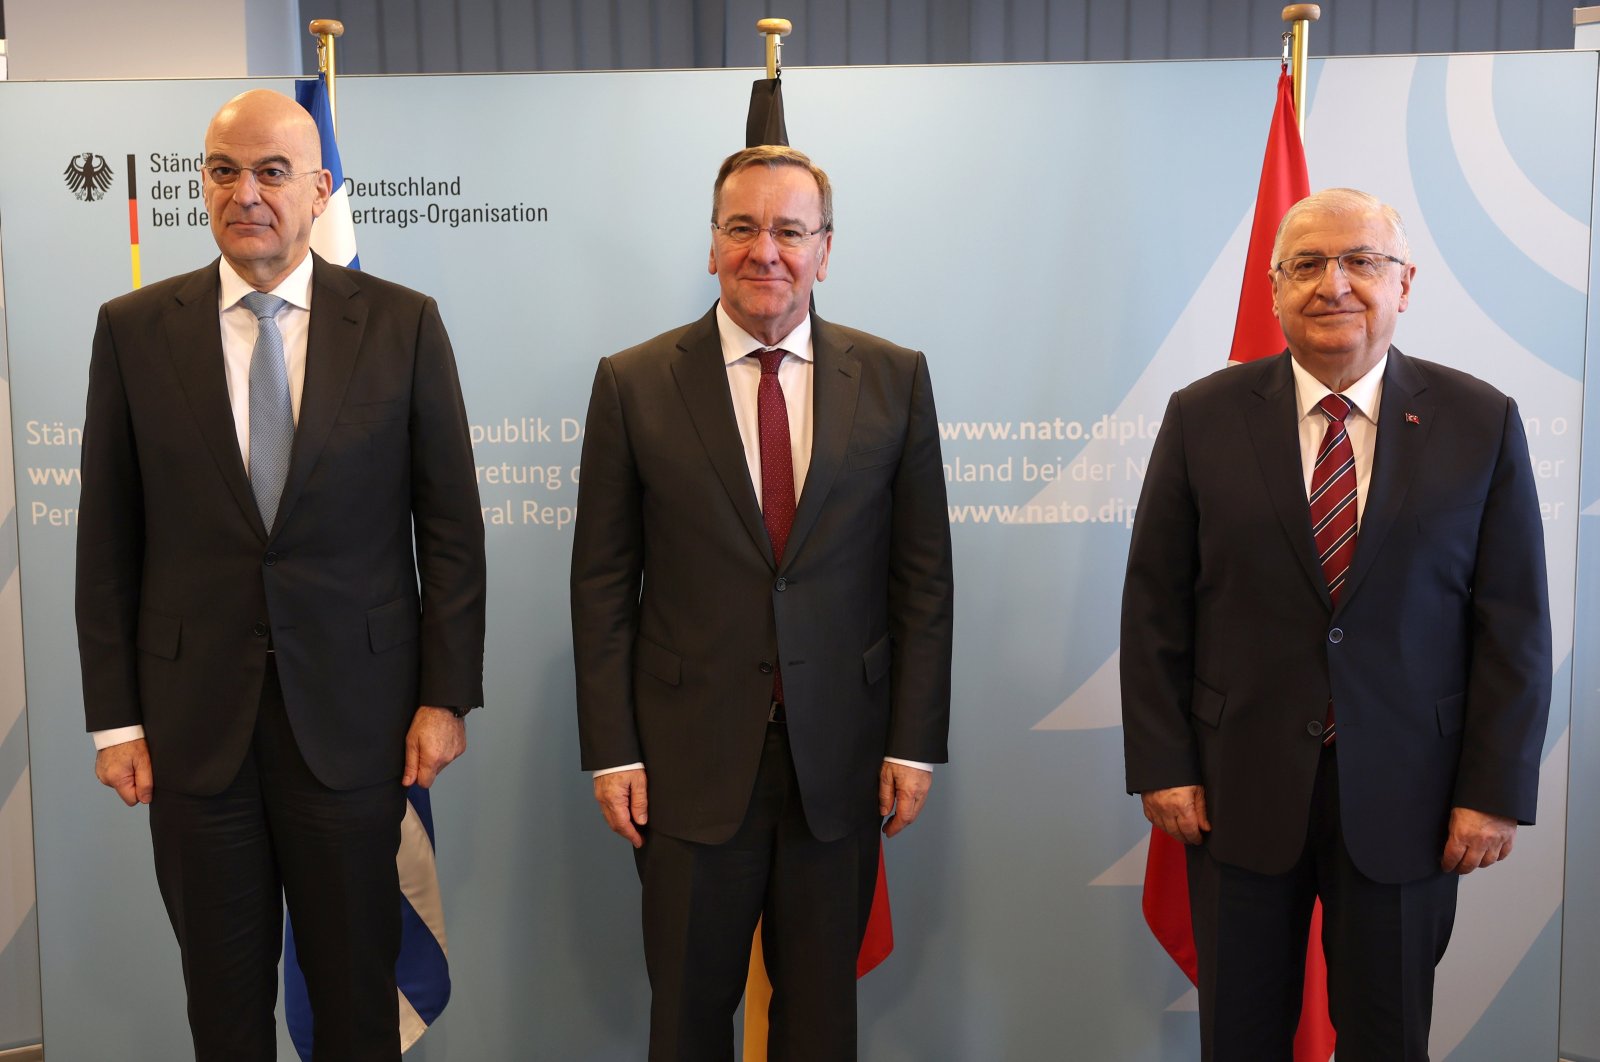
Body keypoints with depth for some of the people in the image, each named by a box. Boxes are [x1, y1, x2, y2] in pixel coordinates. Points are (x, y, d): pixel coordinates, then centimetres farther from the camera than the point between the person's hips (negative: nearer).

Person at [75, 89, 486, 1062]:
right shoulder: (133, 330, 2)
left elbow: (450, 524, -1)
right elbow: (108, 538, 3)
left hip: (353, 710, -1)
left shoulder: (403, 324, -2)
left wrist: (447, 694, -4)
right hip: (192, 716, 2)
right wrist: (114, 717, 1)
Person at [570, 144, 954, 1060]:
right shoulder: (634, 384, -2)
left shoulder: (895, 380, 1)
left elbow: (924, 576, 2)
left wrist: (915, 743, -1)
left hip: (841, 758, 1)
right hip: (691, 758, -1)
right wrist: (611, 751, -4)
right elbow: (603, 582, -1)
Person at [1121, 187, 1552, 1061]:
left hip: (1407, 797, 0)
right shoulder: (1202, 417, -2)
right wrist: (1162, 766, -5)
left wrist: (1496, 790, -5)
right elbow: (1154, 608, -2)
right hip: (1240, 789, 0)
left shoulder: (1481, 422, -2)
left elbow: (1514, 624, -1)